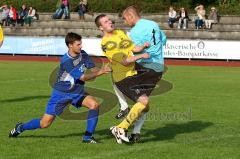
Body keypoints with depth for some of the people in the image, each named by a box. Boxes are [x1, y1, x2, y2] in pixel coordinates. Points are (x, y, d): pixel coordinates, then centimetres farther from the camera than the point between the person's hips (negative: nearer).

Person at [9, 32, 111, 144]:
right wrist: (100, 72, -32)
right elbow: (83, 77, -28)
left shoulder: (83, 54, -5)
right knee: (45, 123, -4)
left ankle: (88, 137, -10)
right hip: (61, 93, -5)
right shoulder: (66, 61, -26)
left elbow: (93, 69, -8)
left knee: (94, 104, -21)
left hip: (77, 92, 6)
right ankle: (20, 128, 24)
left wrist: (102, 70, -30)